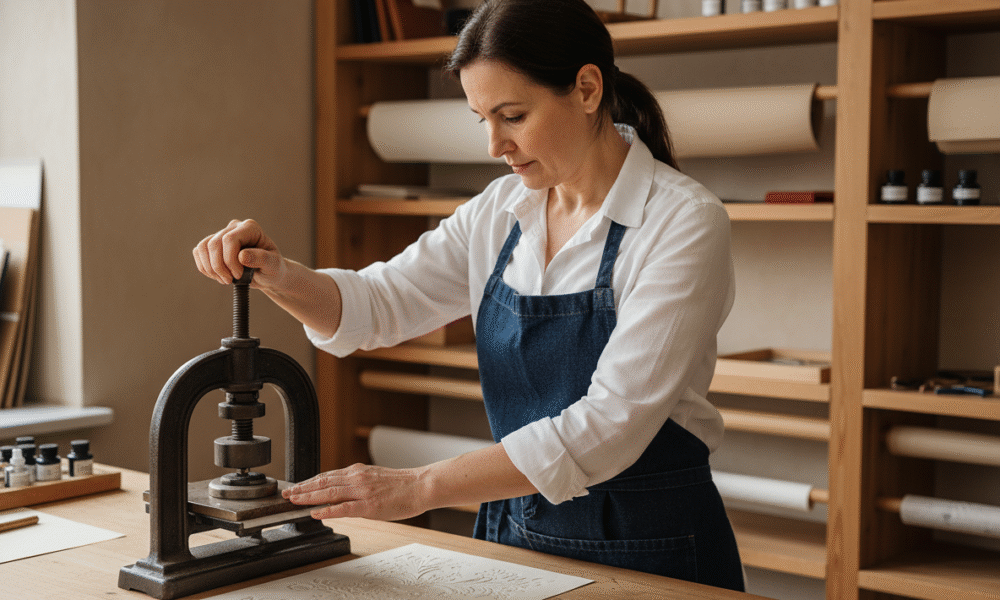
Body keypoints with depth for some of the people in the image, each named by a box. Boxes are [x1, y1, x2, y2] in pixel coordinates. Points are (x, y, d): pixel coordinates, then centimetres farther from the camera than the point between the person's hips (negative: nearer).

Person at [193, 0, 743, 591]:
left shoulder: (686, 222, -19)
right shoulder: (501, 211, 0)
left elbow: (611, 421, -26)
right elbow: (379, 303, 2)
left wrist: (420, 487, -28)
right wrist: (276, 273, -18)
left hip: (649, 548, -5)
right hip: (516, 531, 5)